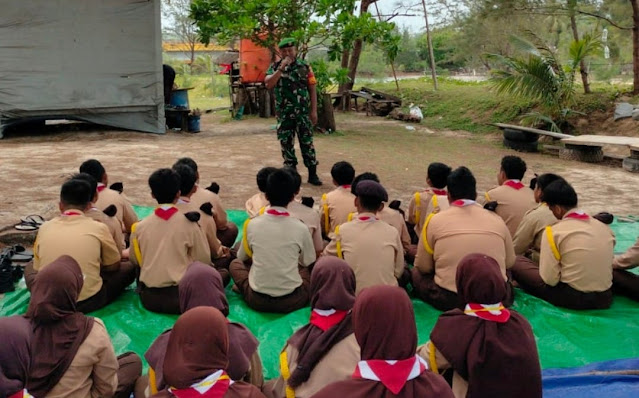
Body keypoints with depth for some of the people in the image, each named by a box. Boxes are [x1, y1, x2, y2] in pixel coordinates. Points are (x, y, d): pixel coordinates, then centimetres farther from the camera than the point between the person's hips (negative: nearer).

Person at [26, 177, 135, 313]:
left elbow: (37, 268, 12)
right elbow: (114, 267, 6)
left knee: (29, 268, 32)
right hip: (89, 302, 0)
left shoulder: (45, 228, 1)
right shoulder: (98, 228, -6)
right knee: (129, 267, 21)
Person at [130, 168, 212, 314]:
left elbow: (134, 260, 9)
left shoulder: (139, 227, -3)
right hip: (182, 296, -5)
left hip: (149, 299, 5)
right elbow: (204, 261, -6)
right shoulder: (189, 224, -11)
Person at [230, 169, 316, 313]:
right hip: (292, 301, 0)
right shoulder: (300, 228, -10)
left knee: (235, 264, 27)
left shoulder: (252, 225, -7)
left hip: (257, 301, 0)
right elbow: (308, 262, 7)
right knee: (311, 268, 27)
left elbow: (242, 257, 11)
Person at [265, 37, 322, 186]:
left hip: (303, 112, -1)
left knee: (307, 142, 0)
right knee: (286, 143, 6)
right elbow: (268, 85, -14)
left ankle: (312, 174, 6)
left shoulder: (305, 67, 1)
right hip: (284, 113, 1)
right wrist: (281, 68, -20)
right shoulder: (275, 67, 3)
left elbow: (312, 89, 2)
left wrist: (314, 110, -3)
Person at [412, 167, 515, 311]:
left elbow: (423, 267, 4)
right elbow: (510, 262, 14)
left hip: (448, 300, -2)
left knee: (416, 273, 22)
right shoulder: (496, 219, 3)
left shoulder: (435, 220, -3)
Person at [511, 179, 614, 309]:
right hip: (604, 297, 6)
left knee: (517, 265, 8)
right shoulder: (604, 227, 2)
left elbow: (550, 279, -16)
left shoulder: (554, 232, -14)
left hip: (572, 298, -5)